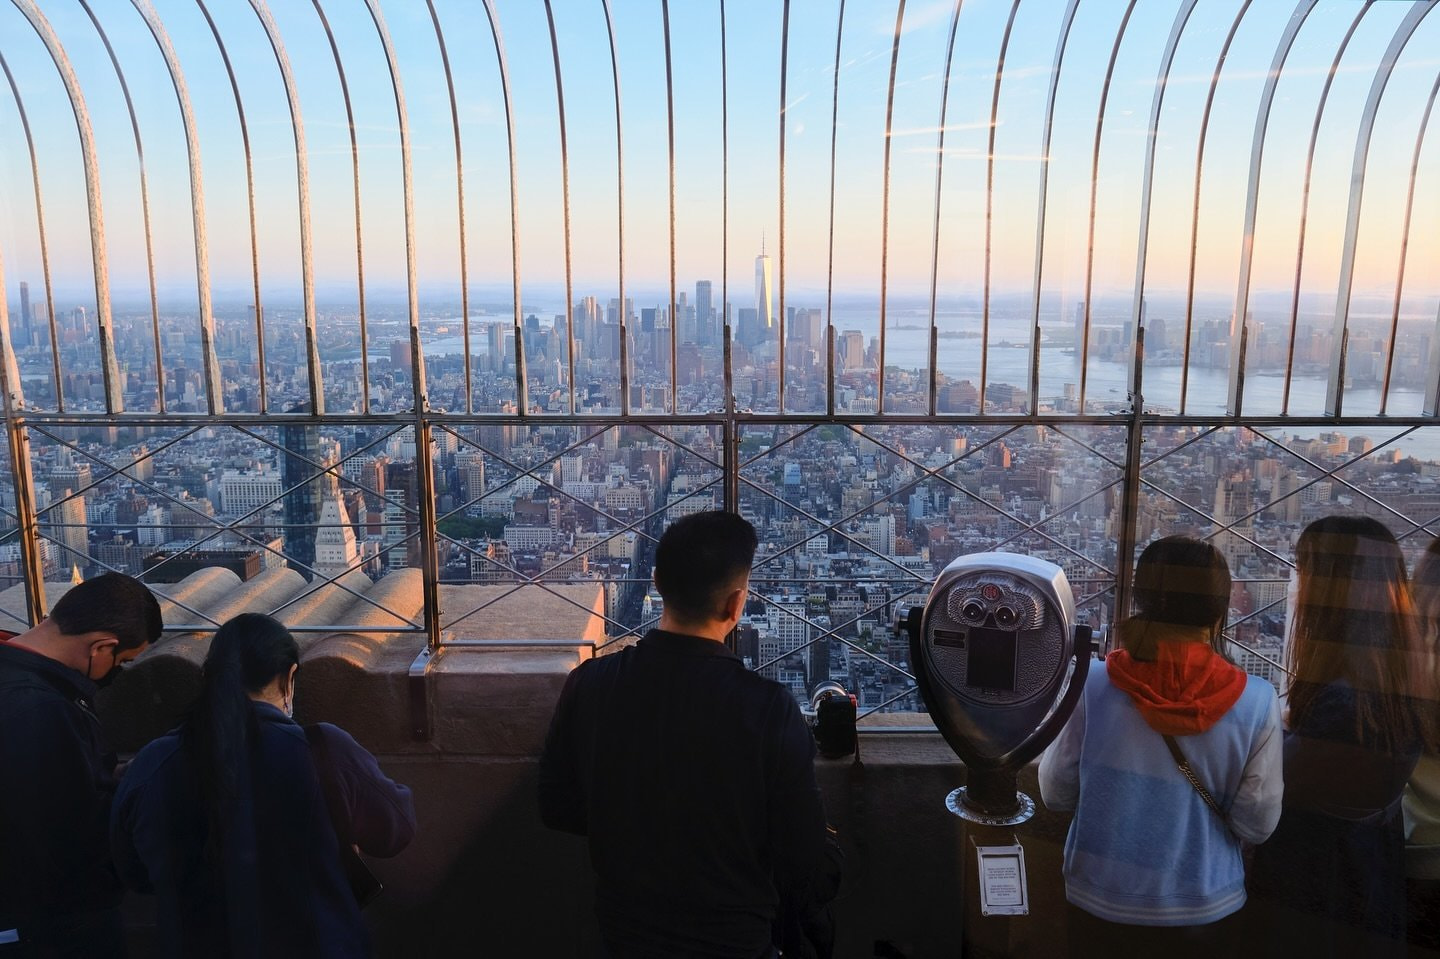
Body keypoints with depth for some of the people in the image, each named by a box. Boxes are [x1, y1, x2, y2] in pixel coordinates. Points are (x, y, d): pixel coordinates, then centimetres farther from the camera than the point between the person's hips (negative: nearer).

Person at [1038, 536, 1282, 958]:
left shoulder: (1094, 685, -18)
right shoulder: (1256, 702, -17)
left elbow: (1056, 791, -7)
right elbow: (1257, 824, -9)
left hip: (1101, 901, 0)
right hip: (1204, 909, 0)